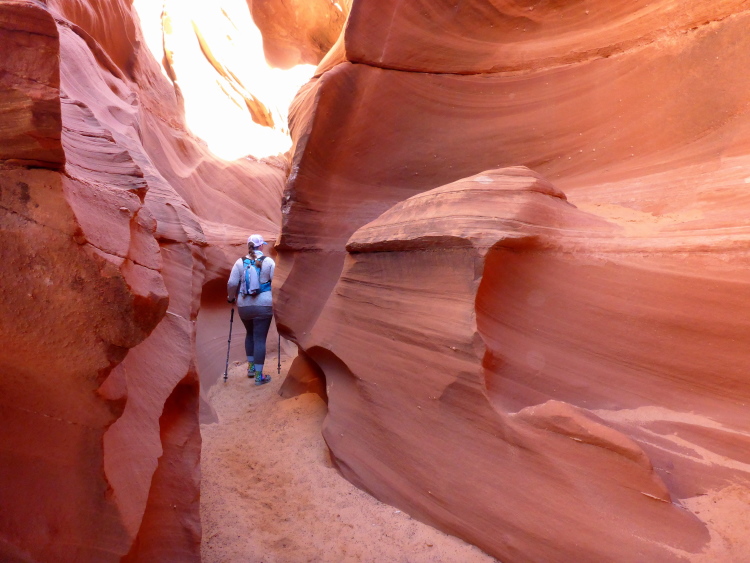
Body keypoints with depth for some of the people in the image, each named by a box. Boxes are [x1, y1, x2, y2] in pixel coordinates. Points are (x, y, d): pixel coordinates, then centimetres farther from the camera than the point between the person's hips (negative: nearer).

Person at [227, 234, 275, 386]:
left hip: (244, 306, 3)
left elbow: (232, 284, -3)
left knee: (250, 334, 24)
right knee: (260, 339, 0)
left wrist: (231, 297, 14)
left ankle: (250, 367, 29)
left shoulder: (240, 262, 1)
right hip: (264, 306, -3)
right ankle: (259, 375, 2)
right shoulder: (268, 262, -4)